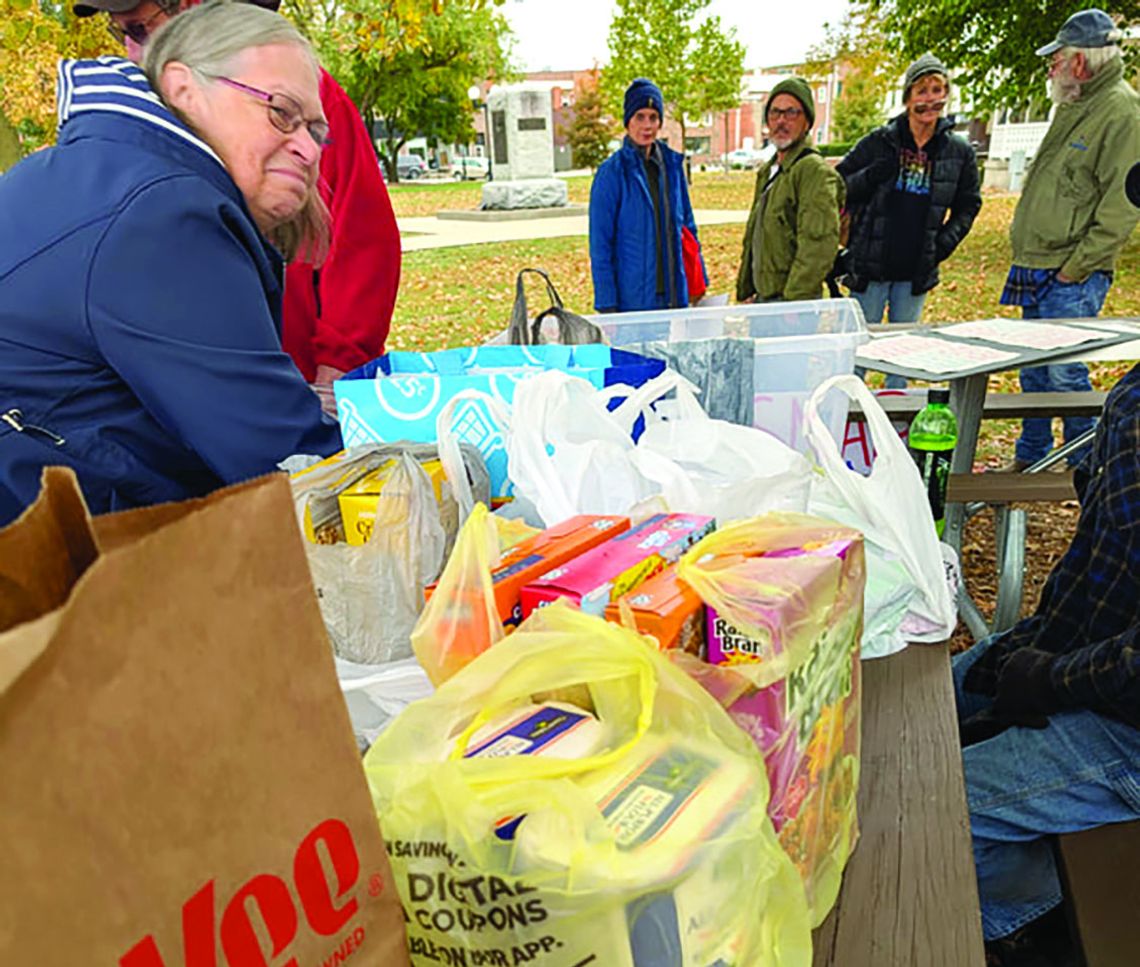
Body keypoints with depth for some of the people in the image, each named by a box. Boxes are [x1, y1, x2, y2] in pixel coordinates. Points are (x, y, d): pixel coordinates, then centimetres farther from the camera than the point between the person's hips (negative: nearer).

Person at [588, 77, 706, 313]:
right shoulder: (611, 172, -7)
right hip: (631, 300, -5)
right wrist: (607, 305, -13)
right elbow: (600, 246, -8)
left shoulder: (672, 164, 8)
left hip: (675, 296, 5)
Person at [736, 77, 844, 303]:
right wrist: (744, 293, 18)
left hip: (796, 302, -8)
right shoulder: (766, 172, 18)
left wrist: (793, 302, -24)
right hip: (761, 299, 8)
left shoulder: (816, 172, -12)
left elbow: (820, 245, -22)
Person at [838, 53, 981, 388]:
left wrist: (946, 241, 1)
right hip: (871, 264, -2)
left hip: (916, 270, 3)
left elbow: (968, 205, 17)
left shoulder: (959, 152, 5)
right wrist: (871, 176, -18)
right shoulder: (879, 141, -2)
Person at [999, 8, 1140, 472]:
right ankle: (1030, 456, 30)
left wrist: (1076, 267, -18)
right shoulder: (1073, 107, 16)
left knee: (1064, 372, -5)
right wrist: (1029, 259, 16)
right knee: (1033, 369, 16)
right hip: (1038, 268, 9)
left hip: (1071, 278, -9)